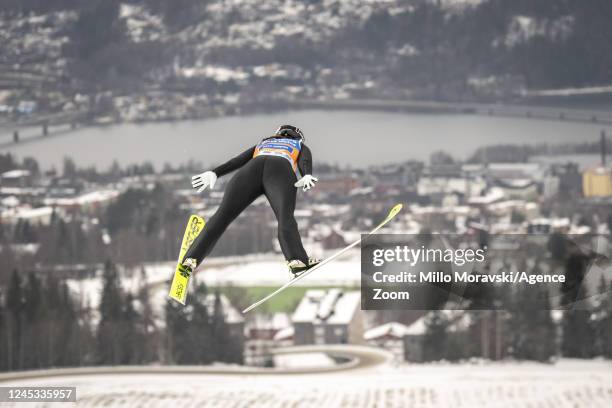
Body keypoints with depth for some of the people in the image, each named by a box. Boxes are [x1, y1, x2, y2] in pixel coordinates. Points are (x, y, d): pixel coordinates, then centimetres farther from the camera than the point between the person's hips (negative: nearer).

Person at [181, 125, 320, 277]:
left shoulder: (262, 144, 44)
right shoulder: (301, 147, 38)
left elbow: (238, 160, 26)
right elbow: (305, 161, 13)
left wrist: (214, 173, 15)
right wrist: (307, 176, -7)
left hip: (252, 168, 2)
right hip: (281, 172, -2)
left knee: (222, 215, -8)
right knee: (285, 218, -23)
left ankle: (191, 259, -22)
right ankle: (296, 260, -48)